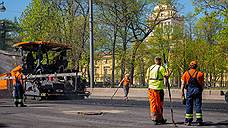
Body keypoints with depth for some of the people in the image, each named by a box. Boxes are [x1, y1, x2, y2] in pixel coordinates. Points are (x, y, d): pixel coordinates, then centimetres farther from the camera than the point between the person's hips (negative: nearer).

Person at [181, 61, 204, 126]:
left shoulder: (186, 73, 2)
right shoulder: (199, 73, 2)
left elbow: (183, 83, -1)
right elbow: (202, 84, 3)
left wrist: (182, 92, 3)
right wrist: (201, 91, 15)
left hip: (189, 90, 0)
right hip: (197, 90, 0)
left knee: (189, 106, 5)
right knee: (198, 105, 5)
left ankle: (188, 121, 6)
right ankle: (199, 121, 4)